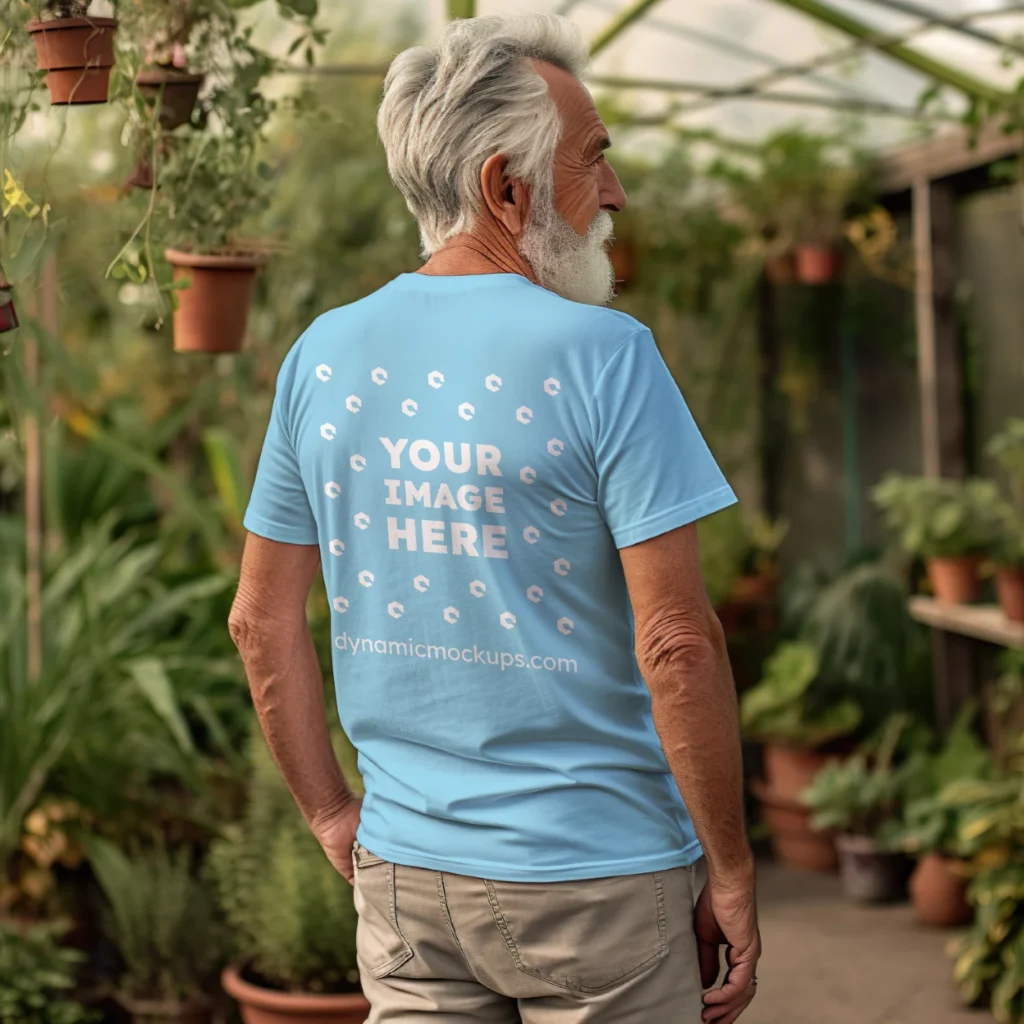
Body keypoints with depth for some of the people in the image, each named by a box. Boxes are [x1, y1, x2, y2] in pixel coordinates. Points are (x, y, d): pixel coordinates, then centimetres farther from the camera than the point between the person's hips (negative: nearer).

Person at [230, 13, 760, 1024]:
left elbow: (262, 619, 7)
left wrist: (333, 817, 15)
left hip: (402, 869, 5)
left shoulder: (323, 356, 3)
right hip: (596, 873, -5)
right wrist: (731, 872, -7)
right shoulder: (601, 354, -14)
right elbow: (676, 642, -17)